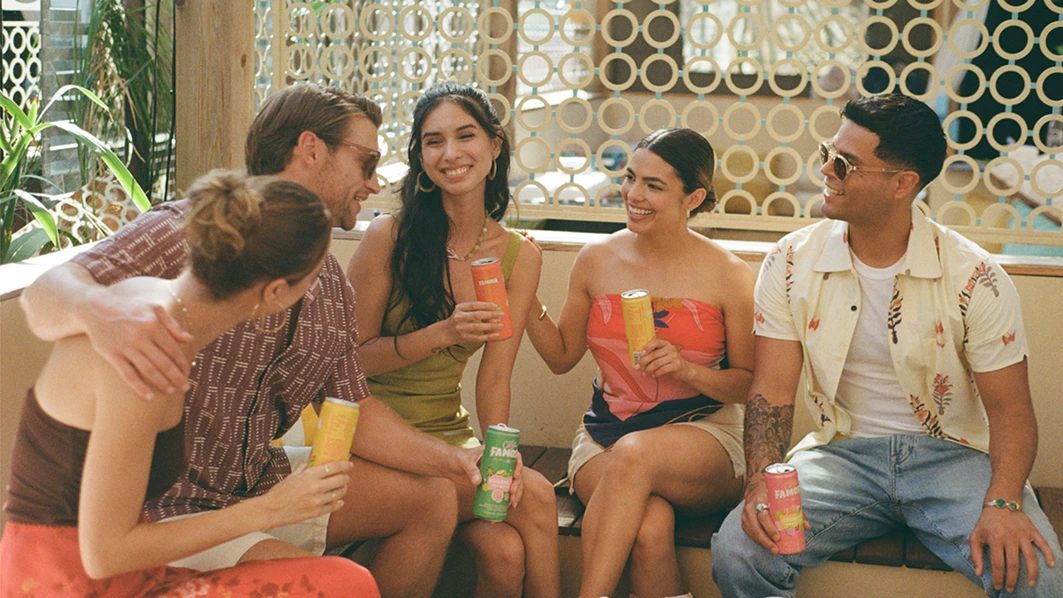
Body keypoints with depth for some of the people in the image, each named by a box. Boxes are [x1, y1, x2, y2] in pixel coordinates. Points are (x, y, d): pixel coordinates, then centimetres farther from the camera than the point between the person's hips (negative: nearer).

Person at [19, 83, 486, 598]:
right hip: (161, 504, -8)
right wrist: (99, 309, -54)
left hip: (259, 481, 8)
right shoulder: (186, 233, -18)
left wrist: (453, 461, 2)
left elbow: (350, 411, 14)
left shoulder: (332, 286, 8)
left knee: (432, 498, 9)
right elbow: (44, 295, -30)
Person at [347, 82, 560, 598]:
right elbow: (350, 358, -6)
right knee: (535, 496, -25)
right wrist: (440, 333, -21)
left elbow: (494, 377, 0)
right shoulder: (389, 237, -8)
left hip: (450, 432, 4)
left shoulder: (519, 255, 4)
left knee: (506, 555, -26)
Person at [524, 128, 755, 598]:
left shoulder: (728, 275, -3)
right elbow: (561, 356, 15)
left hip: (703, 435, -2)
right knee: (649, 529, -34)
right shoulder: (597, 260, 6)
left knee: (634, 453, -39)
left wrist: (688, 370, -16)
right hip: (606, 435, 2)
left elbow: (749, 382, 2)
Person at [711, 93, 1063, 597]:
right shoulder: (791, 262, -2)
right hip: (841, 452, 2)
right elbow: (773, 388, -4)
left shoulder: (974, 278, -8)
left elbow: (1010, 409, -6)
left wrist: (1002, 503, -25)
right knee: (738, 551, -24)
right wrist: (761, 481, -22)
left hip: (951, 455, -1)